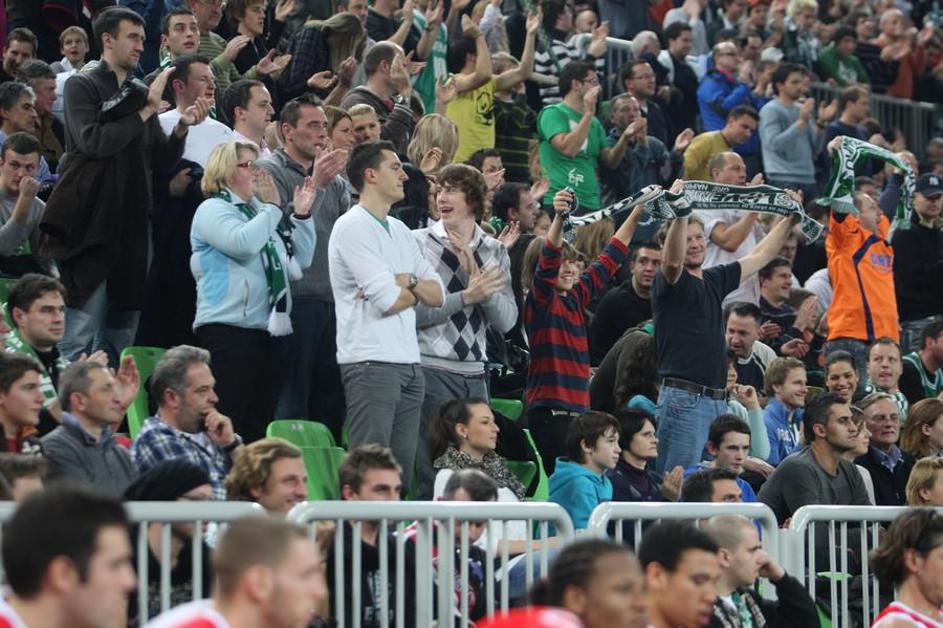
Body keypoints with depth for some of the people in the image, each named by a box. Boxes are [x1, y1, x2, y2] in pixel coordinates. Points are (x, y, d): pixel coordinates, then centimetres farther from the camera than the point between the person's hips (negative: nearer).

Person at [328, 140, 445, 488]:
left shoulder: (400, 231, 19)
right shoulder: (353, 227, -7)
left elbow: (438, 295, 13)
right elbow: (389, 300, -16)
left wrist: (406, 282, -7)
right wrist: (416, 289, 6)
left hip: (409, 363, 8)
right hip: (372, 363, -8)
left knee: (402, 469, 5)